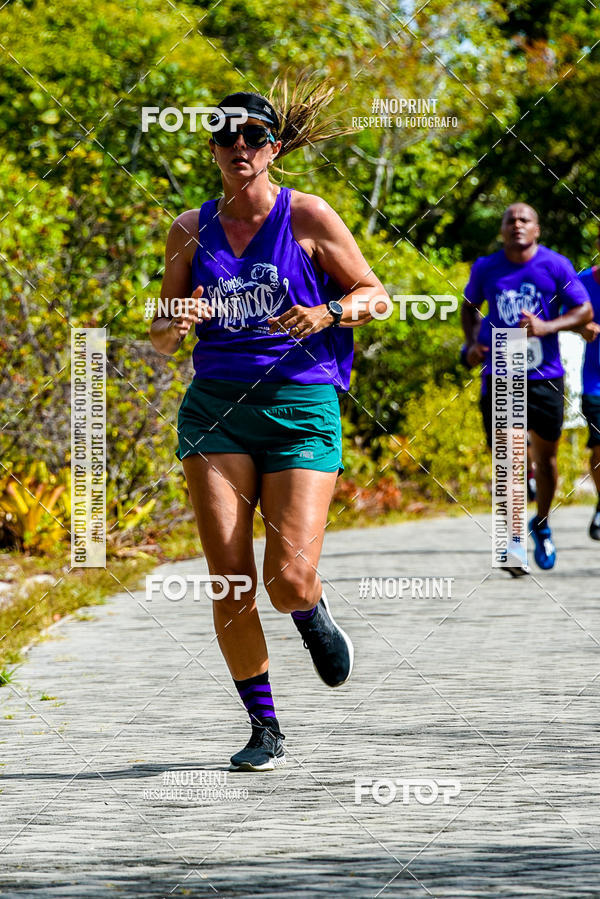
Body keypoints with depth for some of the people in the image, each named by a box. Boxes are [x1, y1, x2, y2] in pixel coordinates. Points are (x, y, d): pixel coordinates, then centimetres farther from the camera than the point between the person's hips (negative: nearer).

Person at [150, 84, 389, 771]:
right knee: (229, 579, -8)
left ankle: (312, 615, 26)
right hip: (215, 407, 2)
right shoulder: (191, 230, 10)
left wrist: (330, 312, -13)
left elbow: (375, 294, 8)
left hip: (300, 405, -2)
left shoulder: (308, 218, 2)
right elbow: (161, 338, 16)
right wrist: (176, 325, -8)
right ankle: (263, 728, 7)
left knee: (289, 581, -13)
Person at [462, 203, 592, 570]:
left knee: (545, 455, 13)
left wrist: (547, 327, -19)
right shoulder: (486, 269, 2)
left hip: (545, 377, 0)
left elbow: (584, 311, -3)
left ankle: (542, 525, 34)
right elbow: (470, 306, 20)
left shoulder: (556, 265, -3)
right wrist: (472, 342, 2)